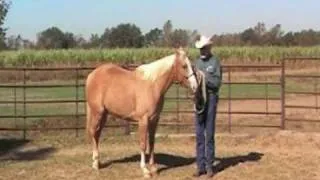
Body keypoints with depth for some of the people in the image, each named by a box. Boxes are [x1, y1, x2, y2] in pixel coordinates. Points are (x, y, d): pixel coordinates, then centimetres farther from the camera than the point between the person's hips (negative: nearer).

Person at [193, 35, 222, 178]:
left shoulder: (215, 62, -5)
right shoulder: (197, 62, 12)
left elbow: (217, 82, -10)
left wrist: (204, 78, -21)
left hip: (211, 98, -5)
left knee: (209, 134, -2)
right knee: (199, 134, 6)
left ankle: (209, 166, 7)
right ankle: (200, 166, 12)